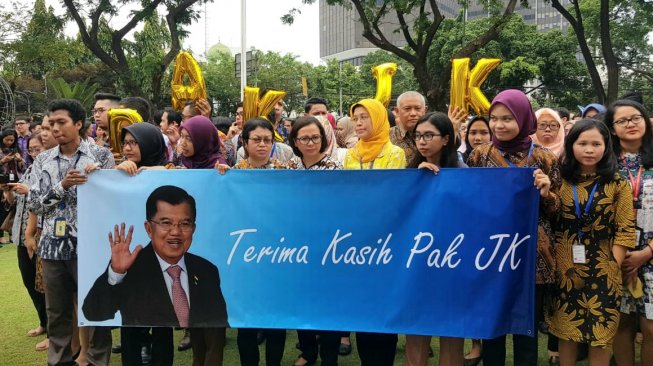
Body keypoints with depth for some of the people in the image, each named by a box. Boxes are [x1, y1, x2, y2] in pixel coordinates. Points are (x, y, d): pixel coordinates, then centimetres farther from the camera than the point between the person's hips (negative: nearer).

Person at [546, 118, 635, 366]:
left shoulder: (617, 184, -3)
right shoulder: (561, 180, 2)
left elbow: (625, 230, -5)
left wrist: (613, 267, -10)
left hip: (602, 269, -2)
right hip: (565, 268, 2)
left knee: (600, 333, 9)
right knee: (565, 329, 13)